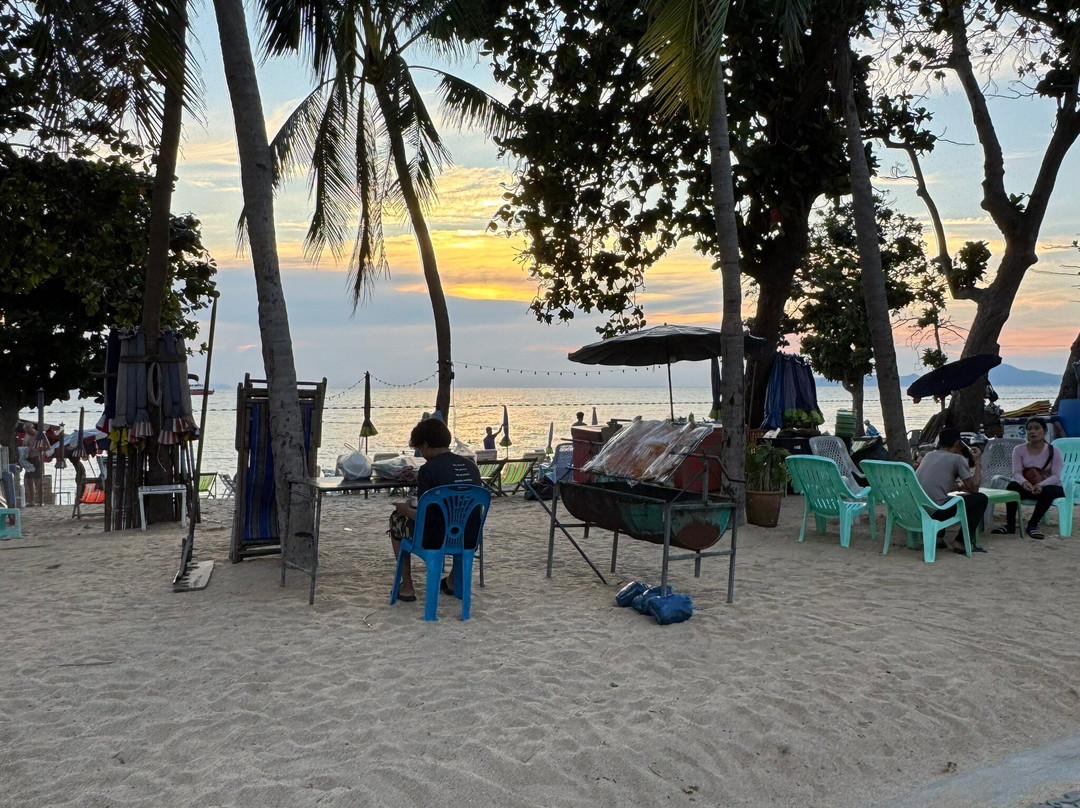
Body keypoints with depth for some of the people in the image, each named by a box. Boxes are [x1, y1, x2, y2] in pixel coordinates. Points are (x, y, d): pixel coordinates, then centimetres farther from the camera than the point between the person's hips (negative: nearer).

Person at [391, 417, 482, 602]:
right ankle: (453, 581, 41)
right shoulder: (471, 465, 3)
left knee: (397, 519, 24)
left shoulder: (429, 469, -15)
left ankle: (406, 587, 25)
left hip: (436, 539, -5)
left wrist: (406, 510, 5)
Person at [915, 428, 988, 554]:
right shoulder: (958, 458, 0)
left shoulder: (929, 455, 20)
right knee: (981, 498, 8)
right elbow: (974, 487, 7)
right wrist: (978, 463, 17)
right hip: (933, 511, -7)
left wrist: (960, 487, 35)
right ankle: (961, 542, 9)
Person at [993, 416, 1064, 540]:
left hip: (1048, 486, -1)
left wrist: (1041, 485, -37)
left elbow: (1056, 476, -15)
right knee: (1012, 486, -30)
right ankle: (1010, 525, -23)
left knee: (1049, 491, -37)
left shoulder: (1054, 452, -4)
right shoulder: (1019, 450, 1)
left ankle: (1032, 525, -21)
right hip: (1026, 487, 2)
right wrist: (1024, 482, -36)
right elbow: (1016, 473, -11)